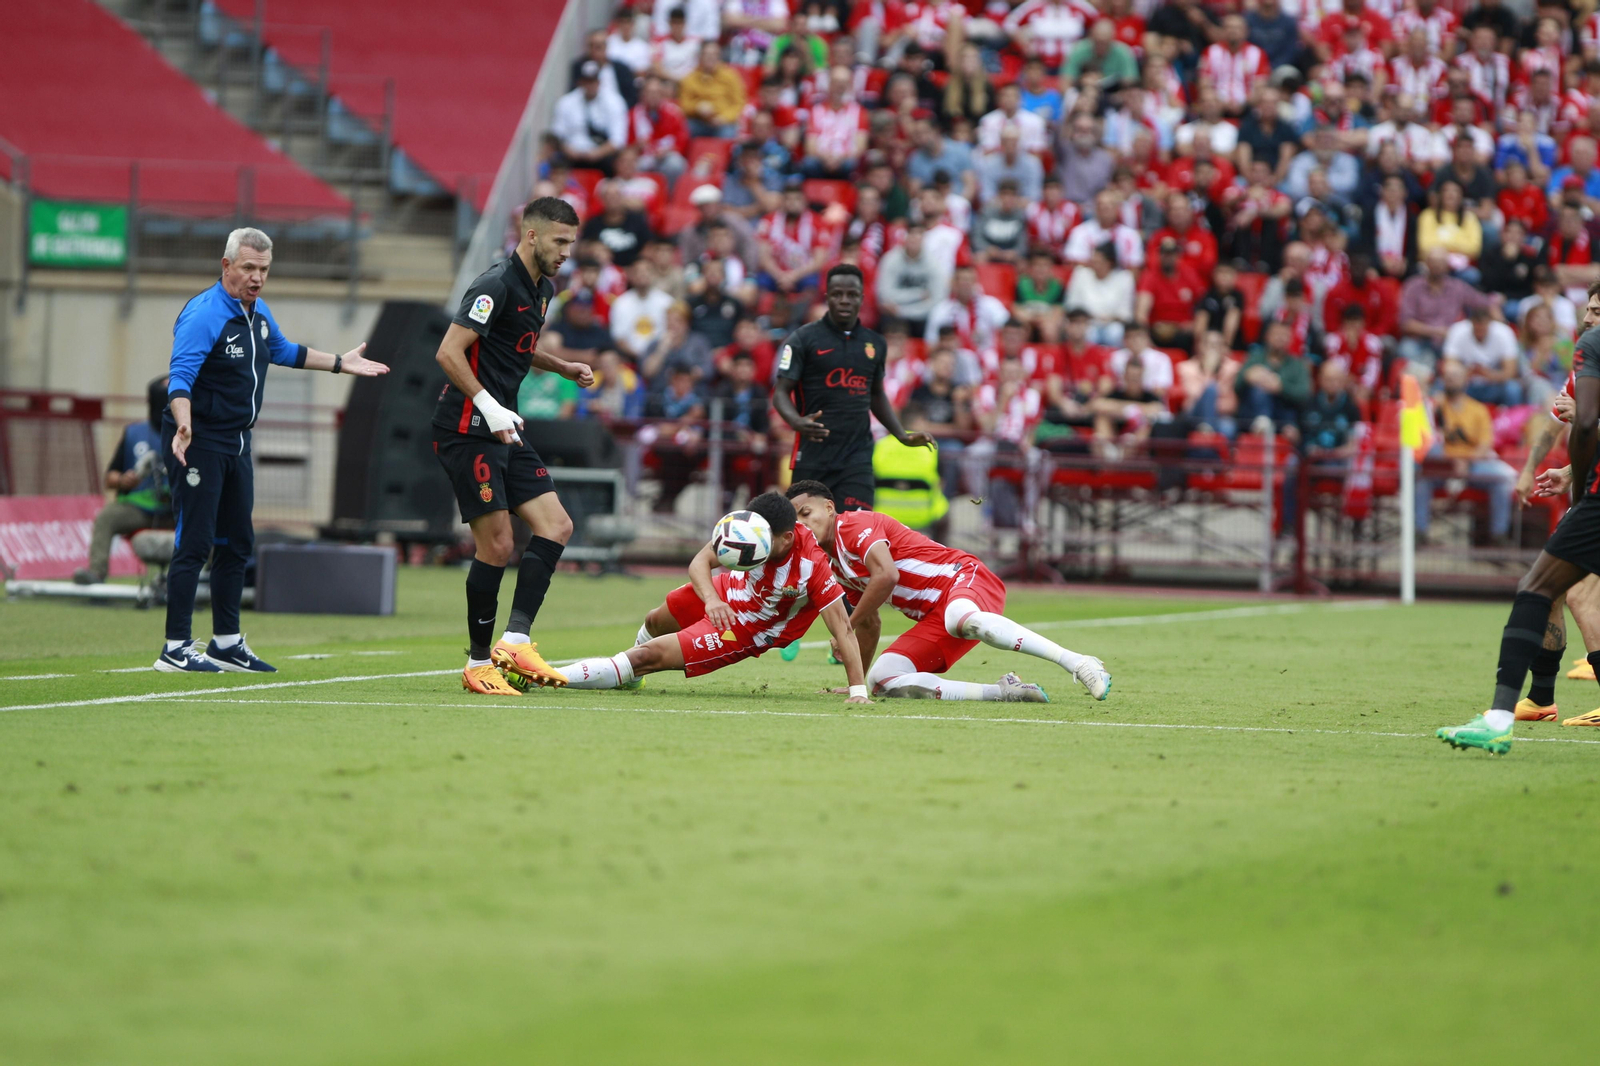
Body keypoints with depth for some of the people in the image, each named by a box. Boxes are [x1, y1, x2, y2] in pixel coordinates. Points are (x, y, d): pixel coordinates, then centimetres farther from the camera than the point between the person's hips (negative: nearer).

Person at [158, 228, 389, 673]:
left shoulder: (259, 314, 10)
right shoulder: (204, 315, -19)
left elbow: (284, 351, 32)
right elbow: (179, 375, -29)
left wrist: (339, 364, 34)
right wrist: (183, 424, -46)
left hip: (236, 444, 9)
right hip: (198, 443, -9)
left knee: (237, 543, 12)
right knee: (195, 543, -11)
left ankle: (226, 643, 22)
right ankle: (175, 649, -9)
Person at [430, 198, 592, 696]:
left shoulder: (542, 290, 14)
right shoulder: (496, 285, -15)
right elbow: (449, 352, -21)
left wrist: (565, 368, 17)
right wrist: (490, 407, -26)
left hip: (503, 430, 9)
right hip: (467, 430, -9)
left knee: (556, 525, -2)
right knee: (496, 543, -10)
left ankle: (514, 641, -7)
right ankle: (478, 663, 1)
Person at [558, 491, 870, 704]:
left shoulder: (813, 567, -38)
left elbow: (842, 628, -34)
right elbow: (701, 560, -19)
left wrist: (858, 690, -39)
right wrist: (711, 599, -41)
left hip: (745, 632, -5)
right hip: (724, 592, 5)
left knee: (647, 656, -12)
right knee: (654, 623, 30)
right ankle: (630, 675, 66)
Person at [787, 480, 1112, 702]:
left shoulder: (851, 525, -5)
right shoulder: (833, 565, 23)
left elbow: (886, 575, -20)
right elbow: (871, 624, 34)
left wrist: (848, 629, -12)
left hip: (963, 578, -9)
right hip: (934, 618, 9)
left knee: (962, 619, -44)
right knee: (881, 681, -10)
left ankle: (1080, 663, -45)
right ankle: (1003, 692, -18)